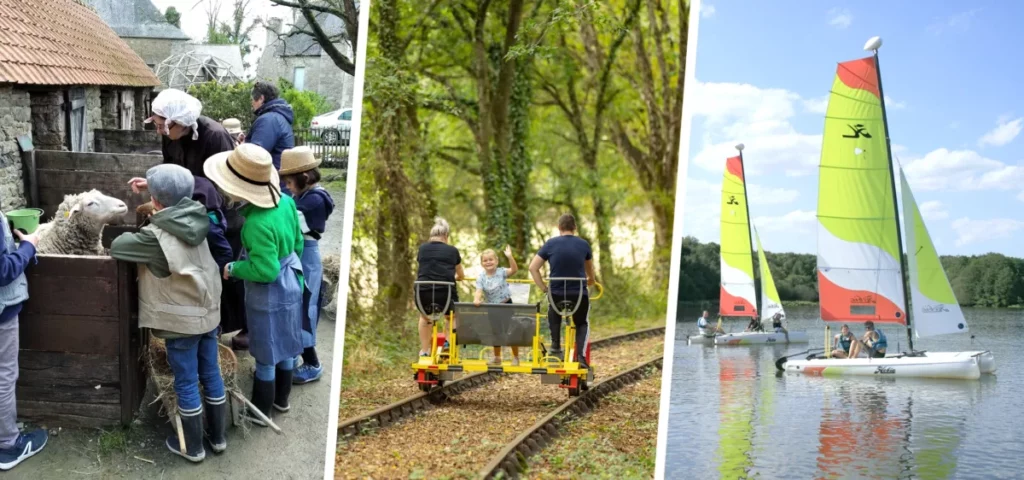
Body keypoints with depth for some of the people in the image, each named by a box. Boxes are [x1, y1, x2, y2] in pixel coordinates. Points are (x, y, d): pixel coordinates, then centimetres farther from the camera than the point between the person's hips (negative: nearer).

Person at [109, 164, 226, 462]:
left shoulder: (157, 236, -23)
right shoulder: (195, 220, -4)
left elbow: (117, 247, -12)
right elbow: (181, 200, 20)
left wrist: (133, 237, 7)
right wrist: (155, 186, 18)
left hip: (181, 320, -6)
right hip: (208, 312, 7)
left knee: (186, 384, 8)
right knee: (211, 375, 17)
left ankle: (192, 447, 21)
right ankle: (219, 437, 31)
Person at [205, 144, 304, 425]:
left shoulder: (258, 223, -33)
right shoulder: (286, 202, -9)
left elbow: (265, 271, -29)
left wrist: (233, 269, -15)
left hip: (269, 294, -8)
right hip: (290, 284, 8)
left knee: (266, 355, 10)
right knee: (284, 346, 23)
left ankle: (260, 412, 27)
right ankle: (281, 399, 42)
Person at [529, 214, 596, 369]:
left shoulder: (550, 243, 1)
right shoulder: (584, 244, 4)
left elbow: (533, 268, -1)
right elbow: (590, 271, 19)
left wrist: (543, 288, 6)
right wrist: (591, 280, 40)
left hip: (556, 293, 0)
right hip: (579, 294, 0)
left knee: (554, 318, 34)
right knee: (582, 324, 25)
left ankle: (555, 346, 18)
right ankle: (581, 356, 5)